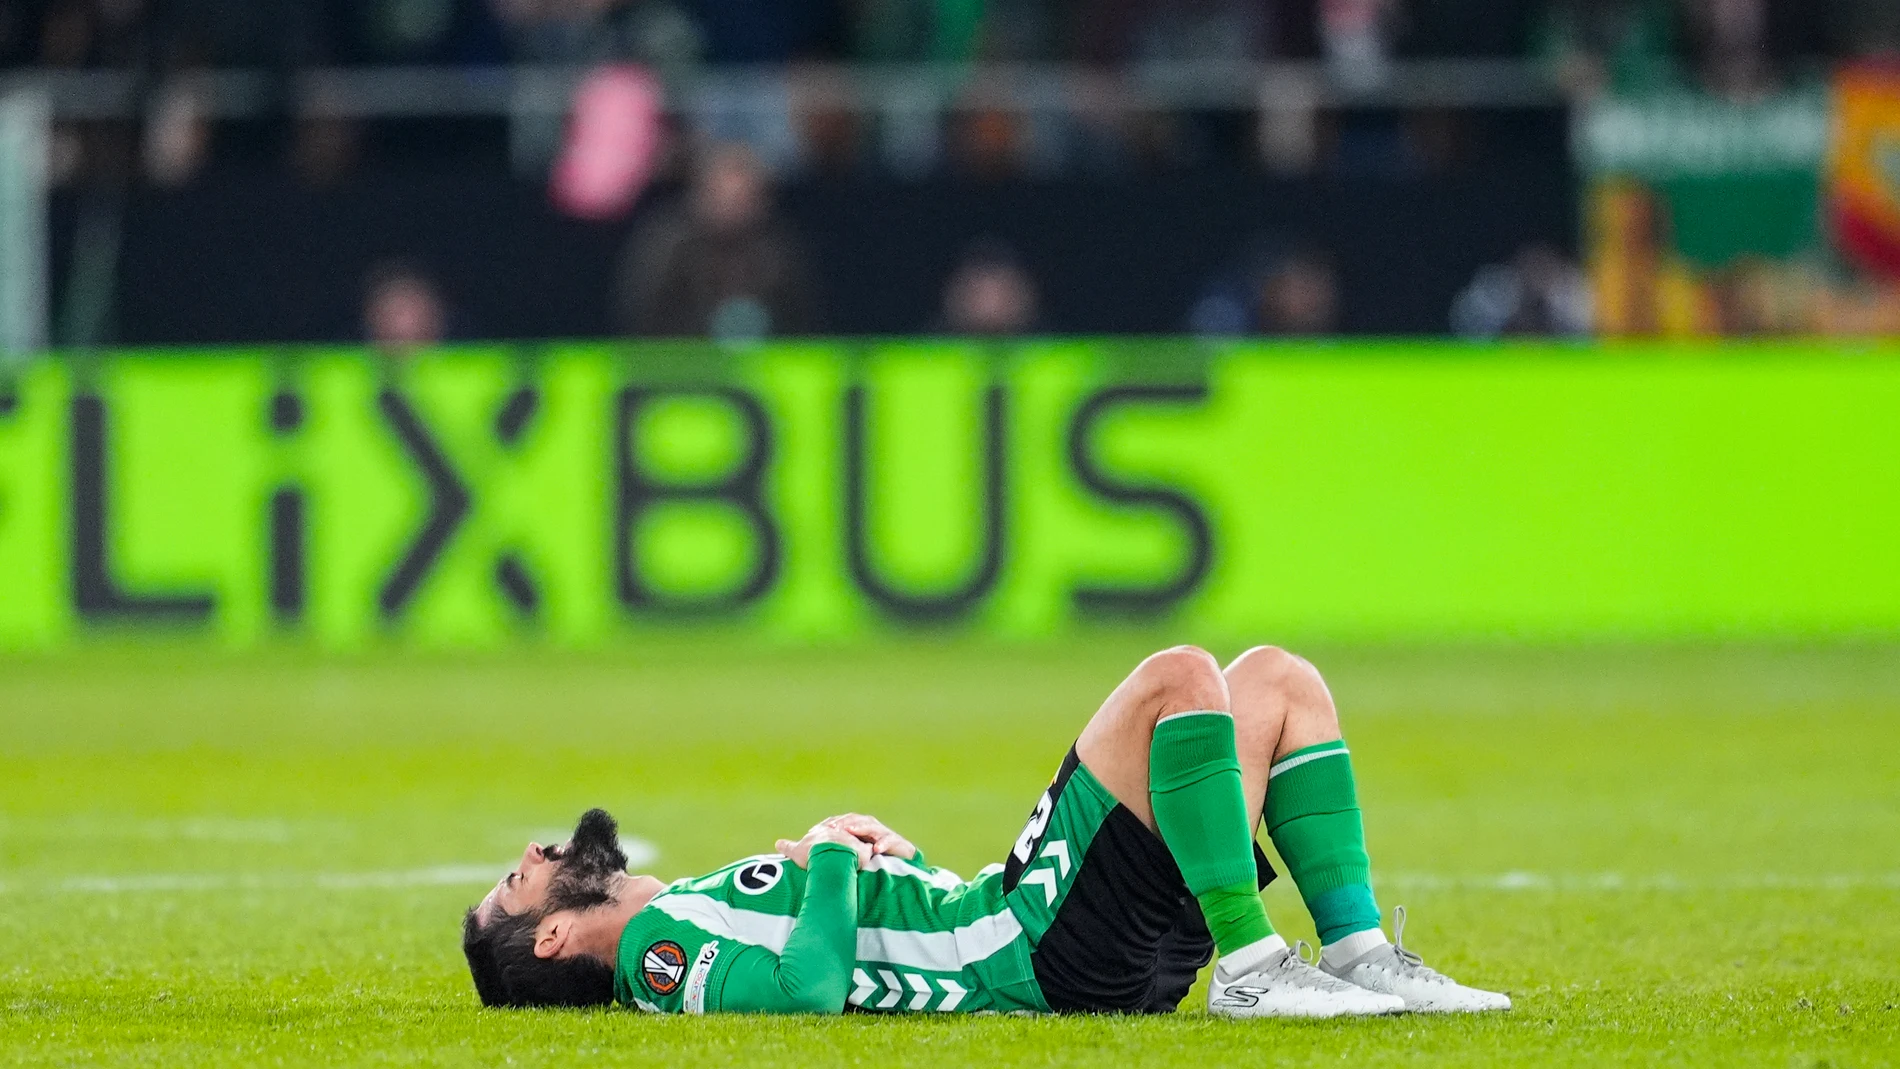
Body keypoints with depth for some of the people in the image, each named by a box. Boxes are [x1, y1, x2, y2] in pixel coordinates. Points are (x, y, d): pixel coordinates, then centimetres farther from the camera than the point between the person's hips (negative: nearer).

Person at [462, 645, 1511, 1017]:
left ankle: (1362, 958, 0)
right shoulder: (660, 946, -7)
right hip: (1048, 960, -9)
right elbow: (809, 989, -27)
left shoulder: (694, 914, 22)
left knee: (1276, 678, 9)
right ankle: (1251, 970, -19)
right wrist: (832, 857, -10)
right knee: (1179, 675, -22)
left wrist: (881, 847, 10)